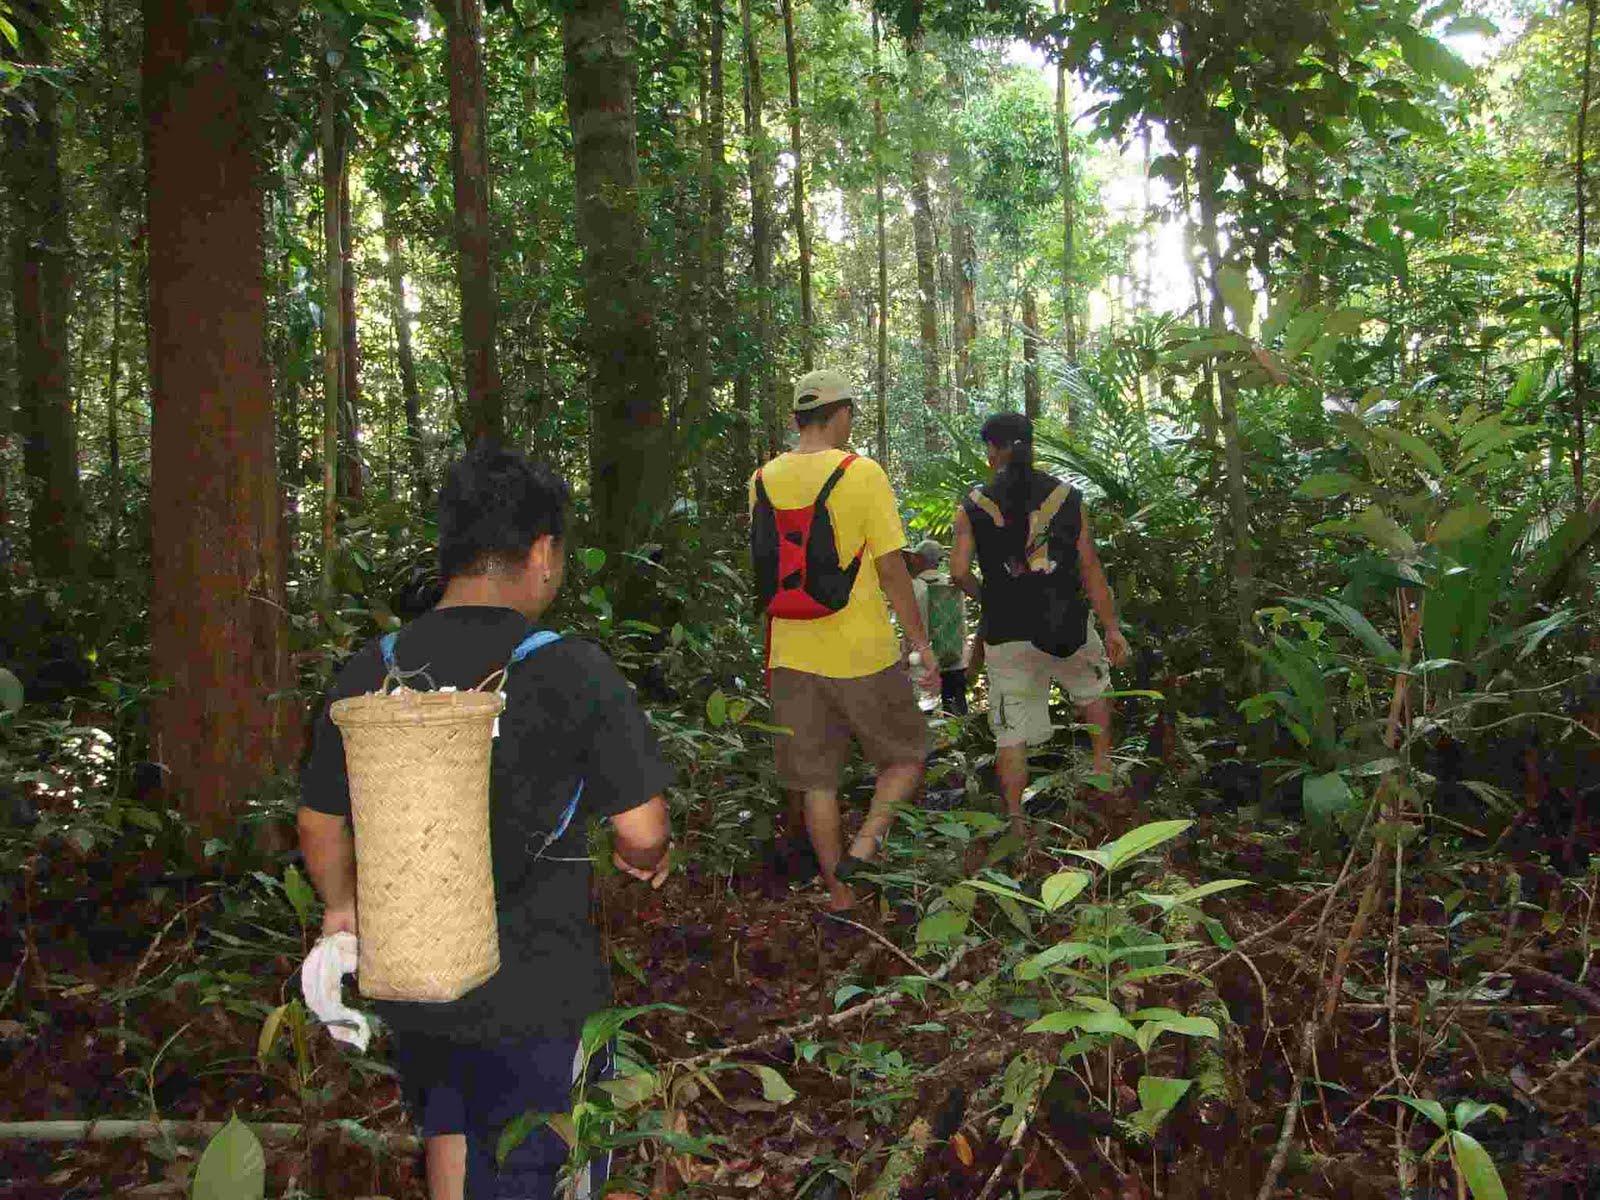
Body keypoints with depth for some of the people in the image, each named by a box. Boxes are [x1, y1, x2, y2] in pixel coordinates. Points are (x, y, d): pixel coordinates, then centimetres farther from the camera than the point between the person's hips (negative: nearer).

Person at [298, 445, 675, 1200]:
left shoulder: (368, 673, -5)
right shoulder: (574, 672, -18)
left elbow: (318, 826, 4)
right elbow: (641, 830, -12)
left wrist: (341, 906, 17)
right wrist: (645, 858, 7)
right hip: (534, 997, -4)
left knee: (450, 1130, 31)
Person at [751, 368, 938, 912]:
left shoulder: (762, 480, 3)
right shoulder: (862, 474, -12)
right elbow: (891, 569, -13)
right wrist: (922, 643, -4)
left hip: (792, 656, 5)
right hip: (862, 653, -4)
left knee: (818, 782, 13)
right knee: (904, 758, 16)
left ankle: (839, 897, 21)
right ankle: (862, 848, -3)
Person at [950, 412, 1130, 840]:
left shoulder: (973, 505, -2)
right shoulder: (1067, 496, 1)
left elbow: (959, 572, -6)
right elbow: (1090, 567, 1)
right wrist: (1112, 628, 6)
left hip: (1006, 634, -1)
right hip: (1066, 627, 1)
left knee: (1011, 732, 6)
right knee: (1094, 688, 31)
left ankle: (1016, 823, 3)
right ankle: (1103, 765, 28)